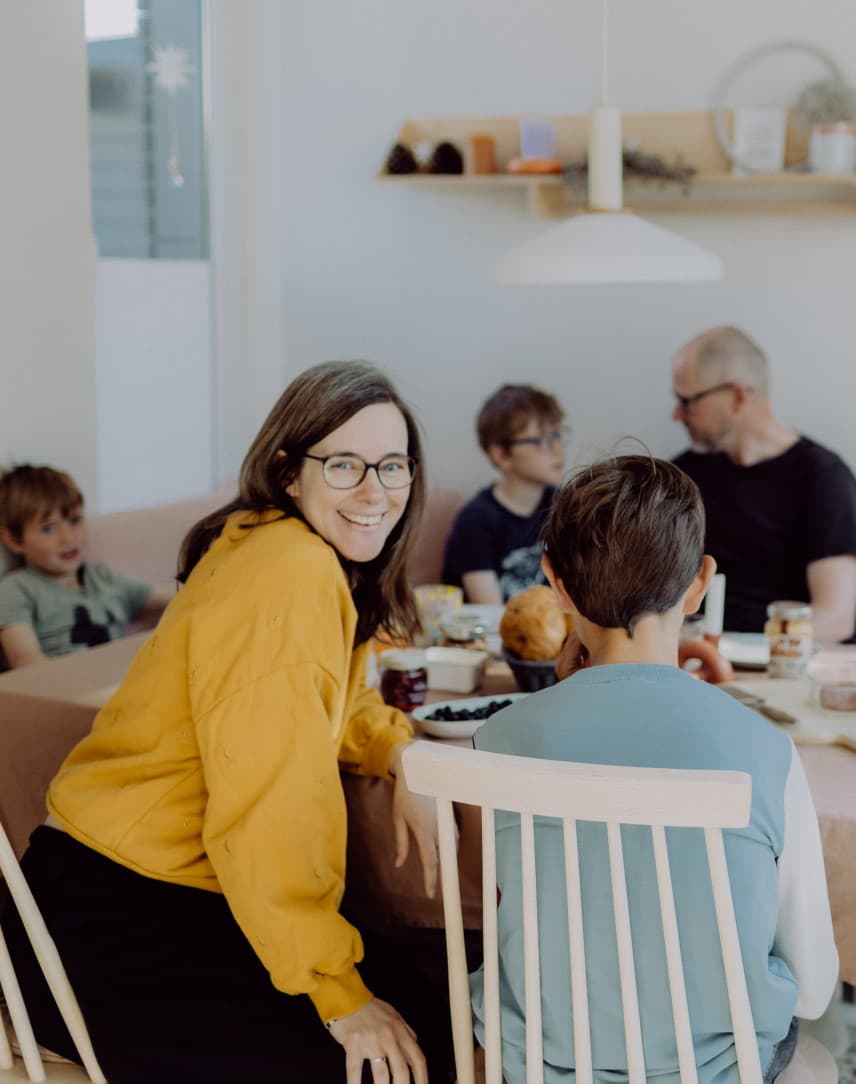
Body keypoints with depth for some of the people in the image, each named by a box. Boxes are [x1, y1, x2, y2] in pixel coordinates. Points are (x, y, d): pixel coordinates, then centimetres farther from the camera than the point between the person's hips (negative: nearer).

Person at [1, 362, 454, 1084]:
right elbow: (266, 809, -25)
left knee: (432, 1008, 7)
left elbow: (338, 707, 22)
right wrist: (338, 993, -20)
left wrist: (402, 758, 0)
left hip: (181, 898, 10)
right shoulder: (288, 574, -23)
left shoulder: (332, 565, 7)